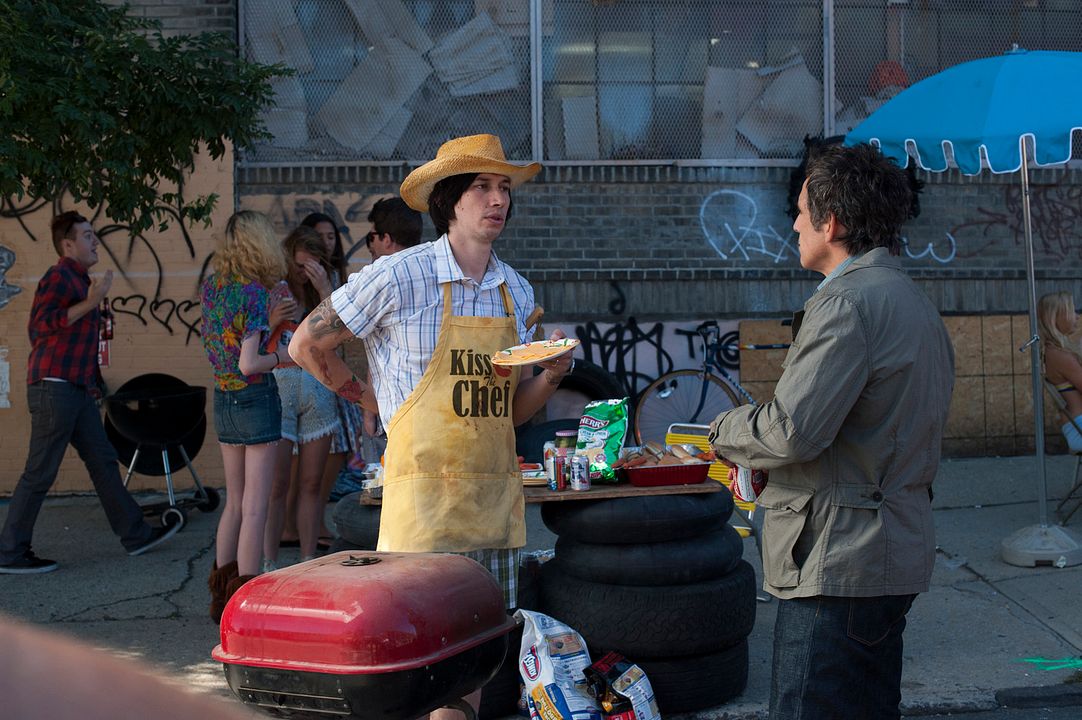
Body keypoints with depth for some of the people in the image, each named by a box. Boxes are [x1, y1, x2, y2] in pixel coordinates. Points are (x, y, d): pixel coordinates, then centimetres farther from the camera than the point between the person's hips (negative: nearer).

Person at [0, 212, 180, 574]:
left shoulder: (79, 279, 20)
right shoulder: (59, 276, -10)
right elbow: (41, 322, -23)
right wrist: (90, 303, -24)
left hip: (77, 389, 10)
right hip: (54, 387, -10)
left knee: (103, 460, 12)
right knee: (40, 473, -4)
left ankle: (135, 534, 18)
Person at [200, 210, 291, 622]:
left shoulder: (210, 287, 6)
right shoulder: (254, 291, -15)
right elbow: (248, 363, -20)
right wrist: (284, 357, -5)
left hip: (223, 400, 8)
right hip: (256, 398, -7)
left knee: (234, 502, 16)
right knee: (254, 507, -2)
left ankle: (222, 597, 22)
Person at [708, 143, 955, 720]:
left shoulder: (845, 302, -16)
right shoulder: (912, 300, 17)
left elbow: (791, 430, -23)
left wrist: (724, 432, -3)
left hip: (838, 563, -10)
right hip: (895, 557, 11)